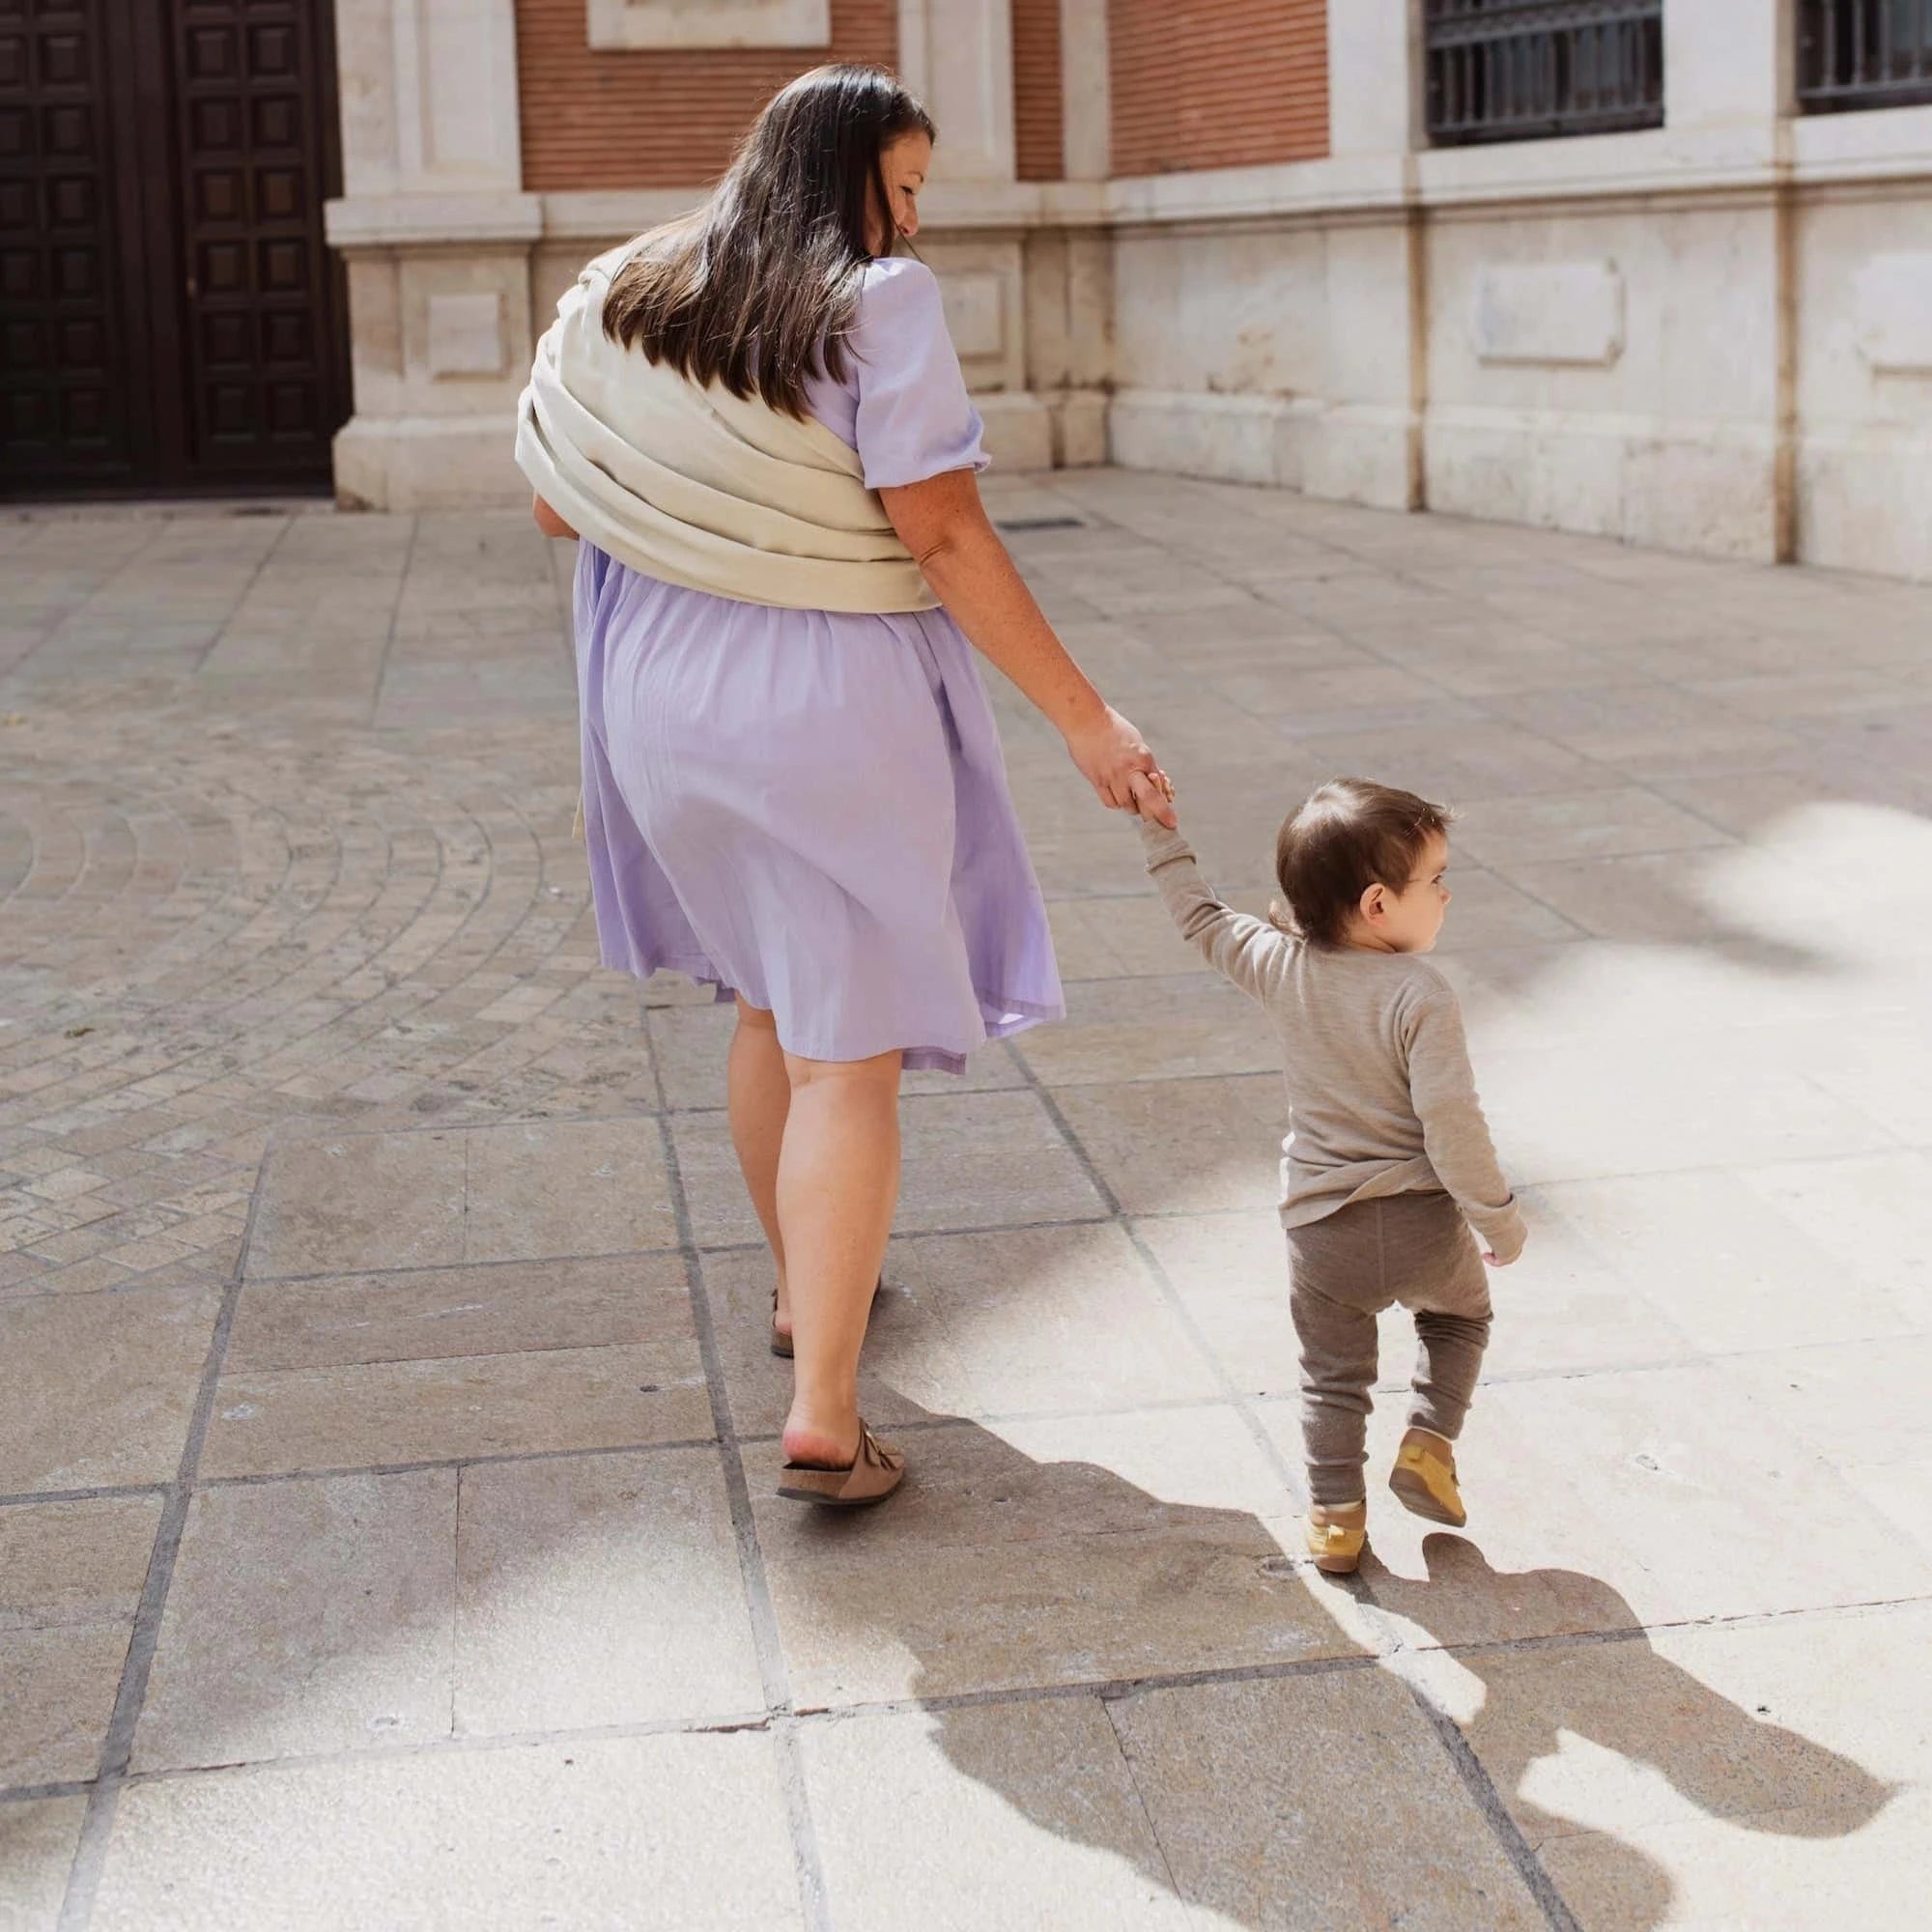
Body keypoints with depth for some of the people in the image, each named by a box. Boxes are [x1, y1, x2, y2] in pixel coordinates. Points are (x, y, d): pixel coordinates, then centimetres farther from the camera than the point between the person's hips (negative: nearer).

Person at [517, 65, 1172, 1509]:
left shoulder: (622, 302, 6)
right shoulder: (881, 304, -12)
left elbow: (558, 508, 11)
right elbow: (944, 537, -18)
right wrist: (1086, 719, -15)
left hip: (667, 693, 6)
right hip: (833, 705, -6)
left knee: (770, 1004, 24)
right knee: (850, 1054, -2)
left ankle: (807, 1291, 41)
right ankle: (824, 1420, -7)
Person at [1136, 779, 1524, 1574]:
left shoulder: (1281, 966, -5)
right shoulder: (1422, 996, -18)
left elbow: (1201, 918, 11)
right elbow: (1450, 1120, -20)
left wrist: (1160, 831, 22)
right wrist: (1497, 1214, -8)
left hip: (1321, 1227, 3)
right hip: (1422, 1219, -3)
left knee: (1333, 1376, 19)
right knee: (1459, 1316, 28)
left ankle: (1335, 1516, 17)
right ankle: (1429, 1441, 12)